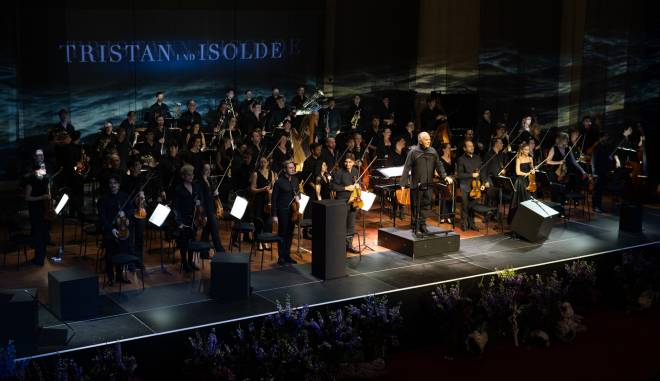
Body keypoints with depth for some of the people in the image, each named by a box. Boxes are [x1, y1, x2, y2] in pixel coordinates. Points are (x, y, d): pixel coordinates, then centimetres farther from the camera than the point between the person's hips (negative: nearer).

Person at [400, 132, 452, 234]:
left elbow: (439, 166, 13)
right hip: (416, 184, -4)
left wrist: (445, 176, -2)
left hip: (428, 184, 4)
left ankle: (422, 224, 18)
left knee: (426, 204, 6)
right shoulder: (413, 152, -6)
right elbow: (407, 168, -8)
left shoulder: (433, 152, 7)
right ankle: (414, 225, 14)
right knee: (416, 206, 3)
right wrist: (403, 183, -12)